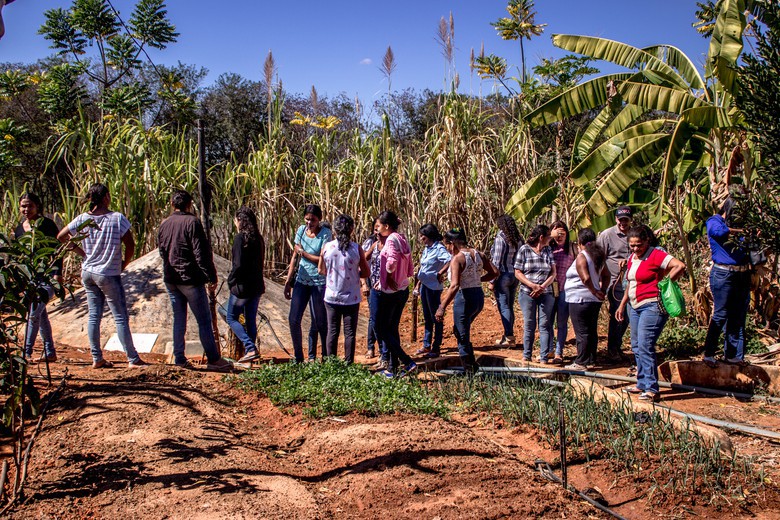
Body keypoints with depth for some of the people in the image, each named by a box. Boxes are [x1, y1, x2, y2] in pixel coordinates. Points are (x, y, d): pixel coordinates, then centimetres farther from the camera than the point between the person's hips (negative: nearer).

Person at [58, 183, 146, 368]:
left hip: (88, 273, 5)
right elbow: (130, 245, -13)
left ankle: (97, 358, 14)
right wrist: (124, 264, 3)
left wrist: (81, 251, 12)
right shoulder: (117, 218, -12)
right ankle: (133, 359, 2)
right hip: (109, 274, -5)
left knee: (94, 315, 11)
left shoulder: (82, 219, 1)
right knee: (121, 317, 0)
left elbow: (61, 237, 7)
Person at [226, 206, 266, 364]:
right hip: (257, 286, 7)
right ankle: (250, 351, 17)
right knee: (251, 320, 14)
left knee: (231, 318, 5)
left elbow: (238, 264, -19)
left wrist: (231, 280, -5)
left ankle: (250, 349, -9)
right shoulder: (258, 238, 8)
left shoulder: (240, 238, -15)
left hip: (241, 286, -7)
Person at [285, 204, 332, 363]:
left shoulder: (326, 233, -9)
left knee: (320, 322, 4)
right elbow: (295, 257, 11)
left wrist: (303, 253, -7)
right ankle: (298, 358, 13)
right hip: (301, 280, 5)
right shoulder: (301, 230, 5)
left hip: (319, 282, -5)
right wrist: (288, 281, 10)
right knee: (293, 320, 0)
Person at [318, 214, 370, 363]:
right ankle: (349, 364, 11)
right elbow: (366, 273, -3)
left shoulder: (327, 247, -6)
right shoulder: (356, 249, -11)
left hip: (331, 297, 2)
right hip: (351, 299, -2)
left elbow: (321, 270, 6)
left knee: (332, 331, 11)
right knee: (350, 333, 8)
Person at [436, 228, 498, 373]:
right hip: (479, 296, 8)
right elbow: (495, 272, 7)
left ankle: (470, 373, 9)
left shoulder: (457, 259, -16)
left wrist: (442, 307, -24)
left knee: (462, 338, 4)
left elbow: (454, 286, -26)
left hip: (464, 298, -8)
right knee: (460, 331, 27)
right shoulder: (477, 254, 6)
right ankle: (473, 365, 27)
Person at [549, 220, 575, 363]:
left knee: (562, 323, 4)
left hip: (565, 290, -1)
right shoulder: (548, 247, 5)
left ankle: (558, 353, 11)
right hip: (549, 289, 1)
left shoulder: (572, 248, 1)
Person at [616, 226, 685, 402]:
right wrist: (622, 305, 23)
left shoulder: (655, 255, -11)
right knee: (636, 346, 12)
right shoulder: (632, 258, 15)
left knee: (645, 346, -14)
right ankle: (642, 384, 22)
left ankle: (651, 389, -10)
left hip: (652, 306, -9)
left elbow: (680, 266, -22)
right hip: (634, 306, 9)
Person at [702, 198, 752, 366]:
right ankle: (709, 353, 2)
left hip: (742, 275, 7)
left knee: (738, 317, 8)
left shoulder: (737, 223, 18)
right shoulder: (714, 221, 0)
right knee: (721, 314, -6)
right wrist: (738, 231, -13)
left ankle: (733, 354, 16)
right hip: (723, 274, -6)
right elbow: (718, 231, -23)